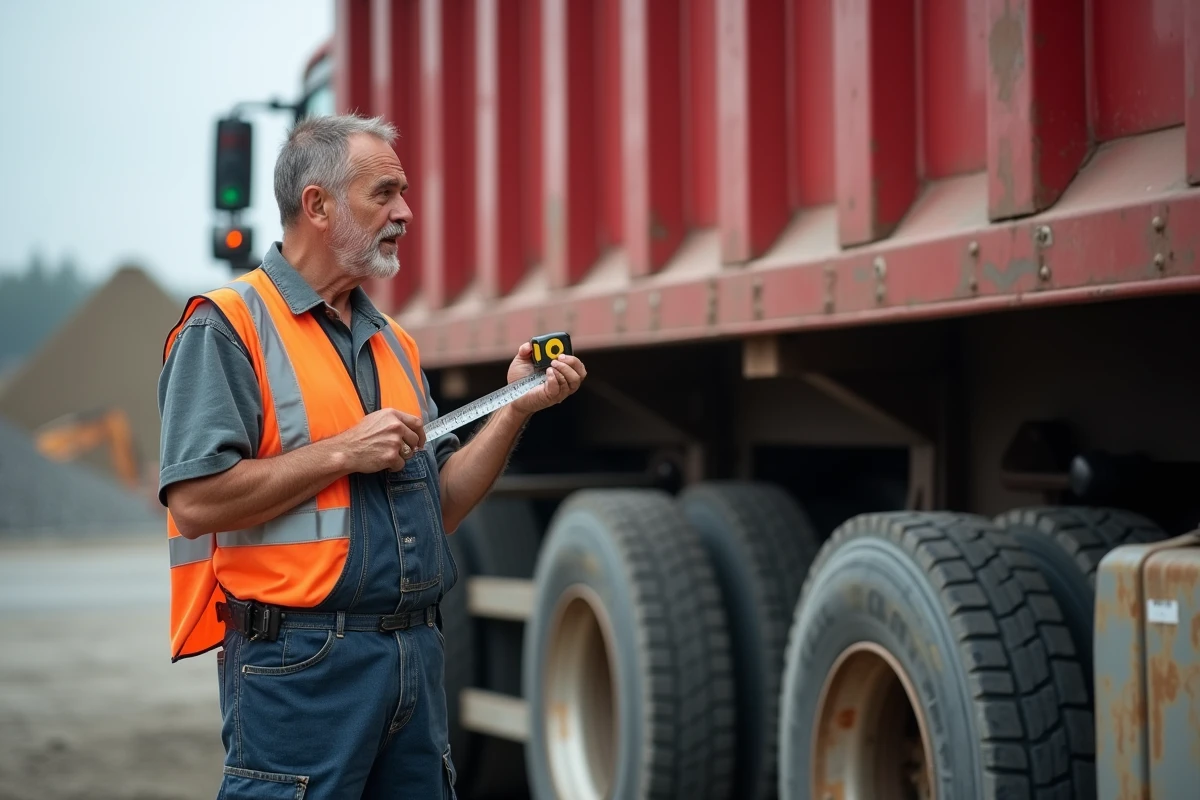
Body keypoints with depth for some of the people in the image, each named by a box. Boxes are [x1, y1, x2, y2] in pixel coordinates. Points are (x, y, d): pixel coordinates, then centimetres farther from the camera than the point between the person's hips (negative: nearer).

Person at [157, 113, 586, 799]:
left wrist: (516, 411, 6)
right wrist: (344, 453, -15)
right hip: (300, 663, -7)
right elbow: (196, 501, -16)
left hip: (418, 659, 7)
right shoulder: (227, 326, -6)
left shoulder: (394, 343, 17)